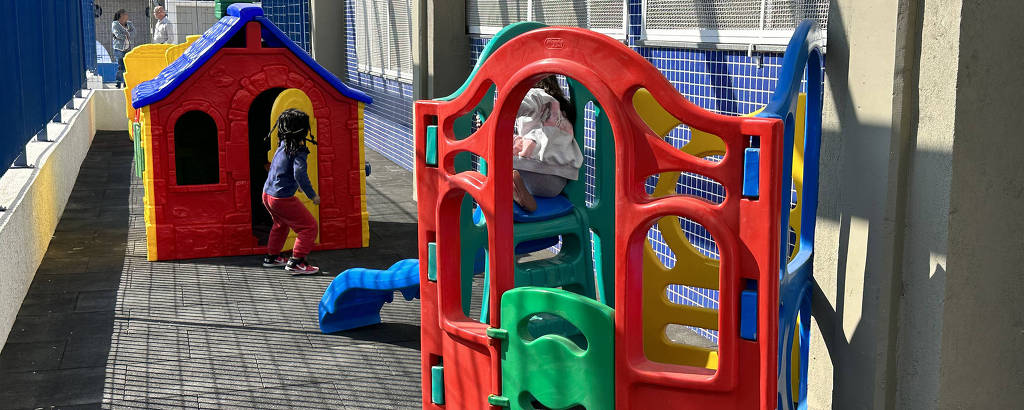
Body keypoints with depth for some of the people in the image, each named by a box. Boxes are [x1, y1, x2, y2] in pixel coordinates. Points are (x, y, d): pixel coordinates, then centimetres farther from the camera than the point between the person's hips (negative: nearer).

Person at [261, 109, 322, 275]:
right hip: (283, 199, -9)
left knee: (281, 224, 33)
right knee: (309, 226, 0)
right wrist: (312, 195, -17)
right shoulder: (299, 151, -17)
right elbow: (300, 174, -28)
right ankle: (296, 262, -1)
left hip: (267, 194, 9)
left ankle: (272, 256, 42)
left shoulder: (283, 146, 9)